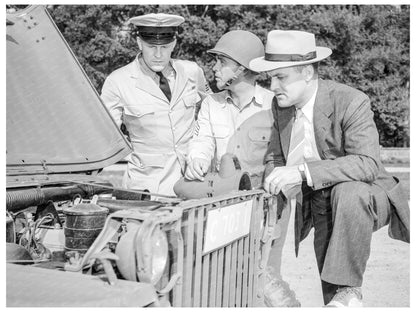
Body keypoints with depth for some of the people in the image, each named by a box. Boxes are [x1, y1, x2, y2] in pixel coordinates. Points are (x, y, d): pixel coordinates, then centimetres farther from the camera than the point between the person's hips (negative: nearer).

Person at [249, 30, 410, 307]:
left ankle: (349, 289, -26)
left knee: (347, 192, -39)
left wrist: (304, 171, -42)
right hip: (317, 206, 6)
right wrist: (276, 184, -15)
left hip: (363, 200, -6)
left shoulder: (351, 102, -22)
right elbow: (275, 157, 9)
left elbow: (368, 164, -33)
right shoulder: (281, 106, -2)